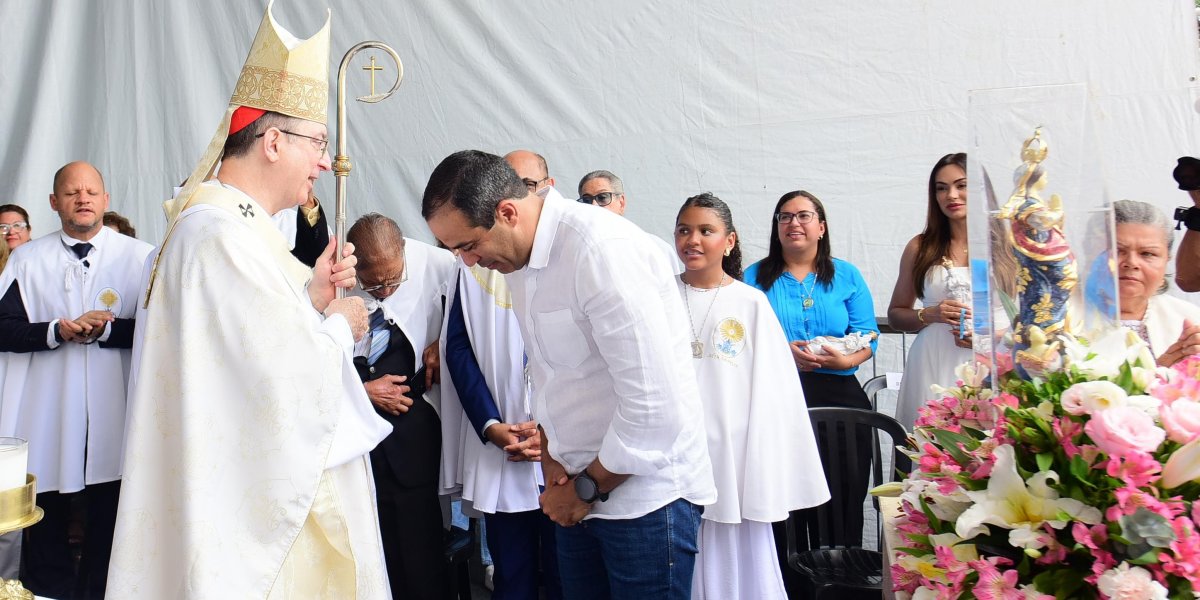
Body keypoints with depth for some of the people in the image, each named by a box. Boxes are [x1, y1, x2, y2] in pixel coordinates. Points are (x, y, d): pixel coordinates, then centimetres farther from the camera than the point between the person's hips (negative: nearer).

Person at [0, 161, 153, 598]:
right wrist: (56, 331, -14)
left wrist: (104, 330, -18)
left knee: (109, 518, 6)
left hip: (112, 410, -1)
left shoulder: (139, 257, 1)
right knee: (46, 520, 9)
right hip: (45, 410, 2)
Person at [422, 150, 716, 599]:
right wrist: (550, 457, 4)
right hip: (578, 493, 8)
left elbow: (654, 406, -24)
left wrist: (588, 488, -12)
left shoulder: (603, 249, -22)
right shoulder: (520, 259, 6)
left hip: (647, 491, -7)